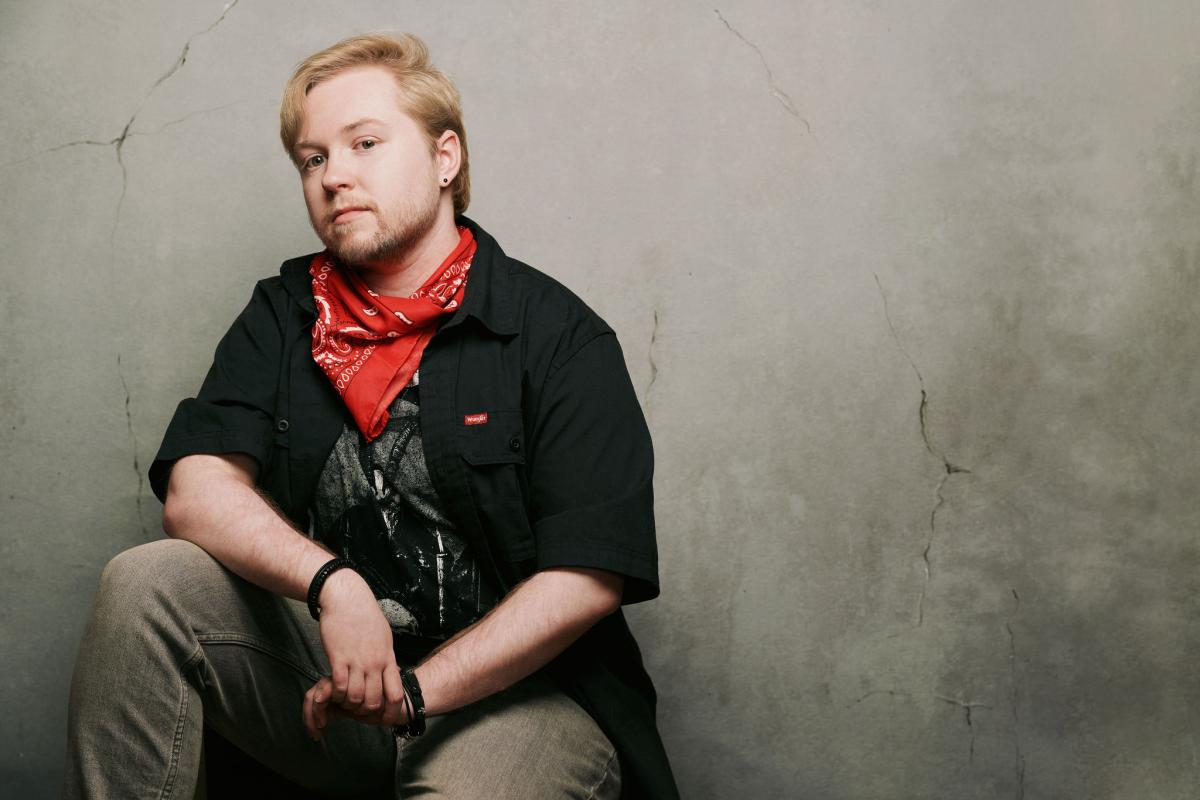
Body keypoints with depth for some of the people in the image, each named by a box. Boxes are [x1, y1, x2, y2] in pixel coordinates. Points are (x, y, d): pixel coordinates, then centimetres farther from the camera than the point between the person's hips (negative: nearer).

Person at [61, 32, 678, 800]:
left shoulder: (559, 334, -4)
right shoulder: (281, 318, 9)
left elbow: (588, 575, -11)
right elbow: (196, 491, -6)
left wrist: (413, 688, -18)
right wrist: (331, 582, -25)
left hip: (513, 686, -4)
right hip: (324, 660, 4)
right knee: (145, 583, -19)